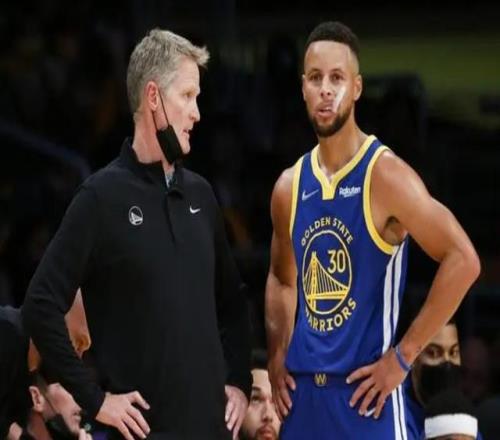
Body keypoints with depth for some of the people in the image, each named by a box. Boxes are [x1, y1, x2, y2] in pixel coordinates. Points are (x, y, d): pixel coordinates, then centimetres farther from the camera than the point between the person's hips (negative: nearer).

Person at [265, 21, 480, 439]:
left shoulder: (385, 175, -10)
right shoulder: (289, 187, 10)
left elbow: (462, 260, -16)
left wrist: (403, 356, -16)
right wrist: (277, 357, 10)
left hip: (365, 392, -6)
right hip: (303, 393, 6)